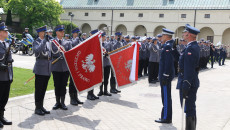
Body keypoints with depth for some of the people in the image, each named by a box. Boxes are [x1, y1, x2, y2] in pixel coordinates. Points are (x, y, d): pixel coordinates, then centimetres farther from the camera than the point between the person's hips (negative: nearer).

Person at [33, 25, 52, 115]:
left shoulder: (48, 42, 16)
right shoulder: (36, 42, -5)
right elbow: (38, 50, -25)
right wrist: (44, 40, -27)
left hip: (47, 69, 7)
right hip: (40, 69, -6)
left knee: (43, 89, 11)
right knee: (39, 89, -1)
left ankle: (41, 107, 19)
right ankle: (37, 108, 6)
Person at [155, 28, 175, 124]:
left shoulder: (168, 46, -17)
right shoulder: (167, 45, 14)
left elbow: (168, 62, -22)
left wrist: (165, 76, -22)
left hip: (166, 75, -10)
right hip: (165, 75, 10)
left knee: (166, 97, -3)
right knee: (166, 97, 15)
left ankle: (166, 118, 5)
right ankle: (166, 116, 24)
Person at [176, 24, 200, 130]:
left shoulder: (191, 48, -20)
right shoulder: (195, 46, 13)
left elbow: (189, 69, -24)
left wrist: (185, 87, -24)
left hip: (188, 83, -11)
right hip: (192, 83, 11)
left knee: (189, 109, -4)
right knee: (191, 108, 19)